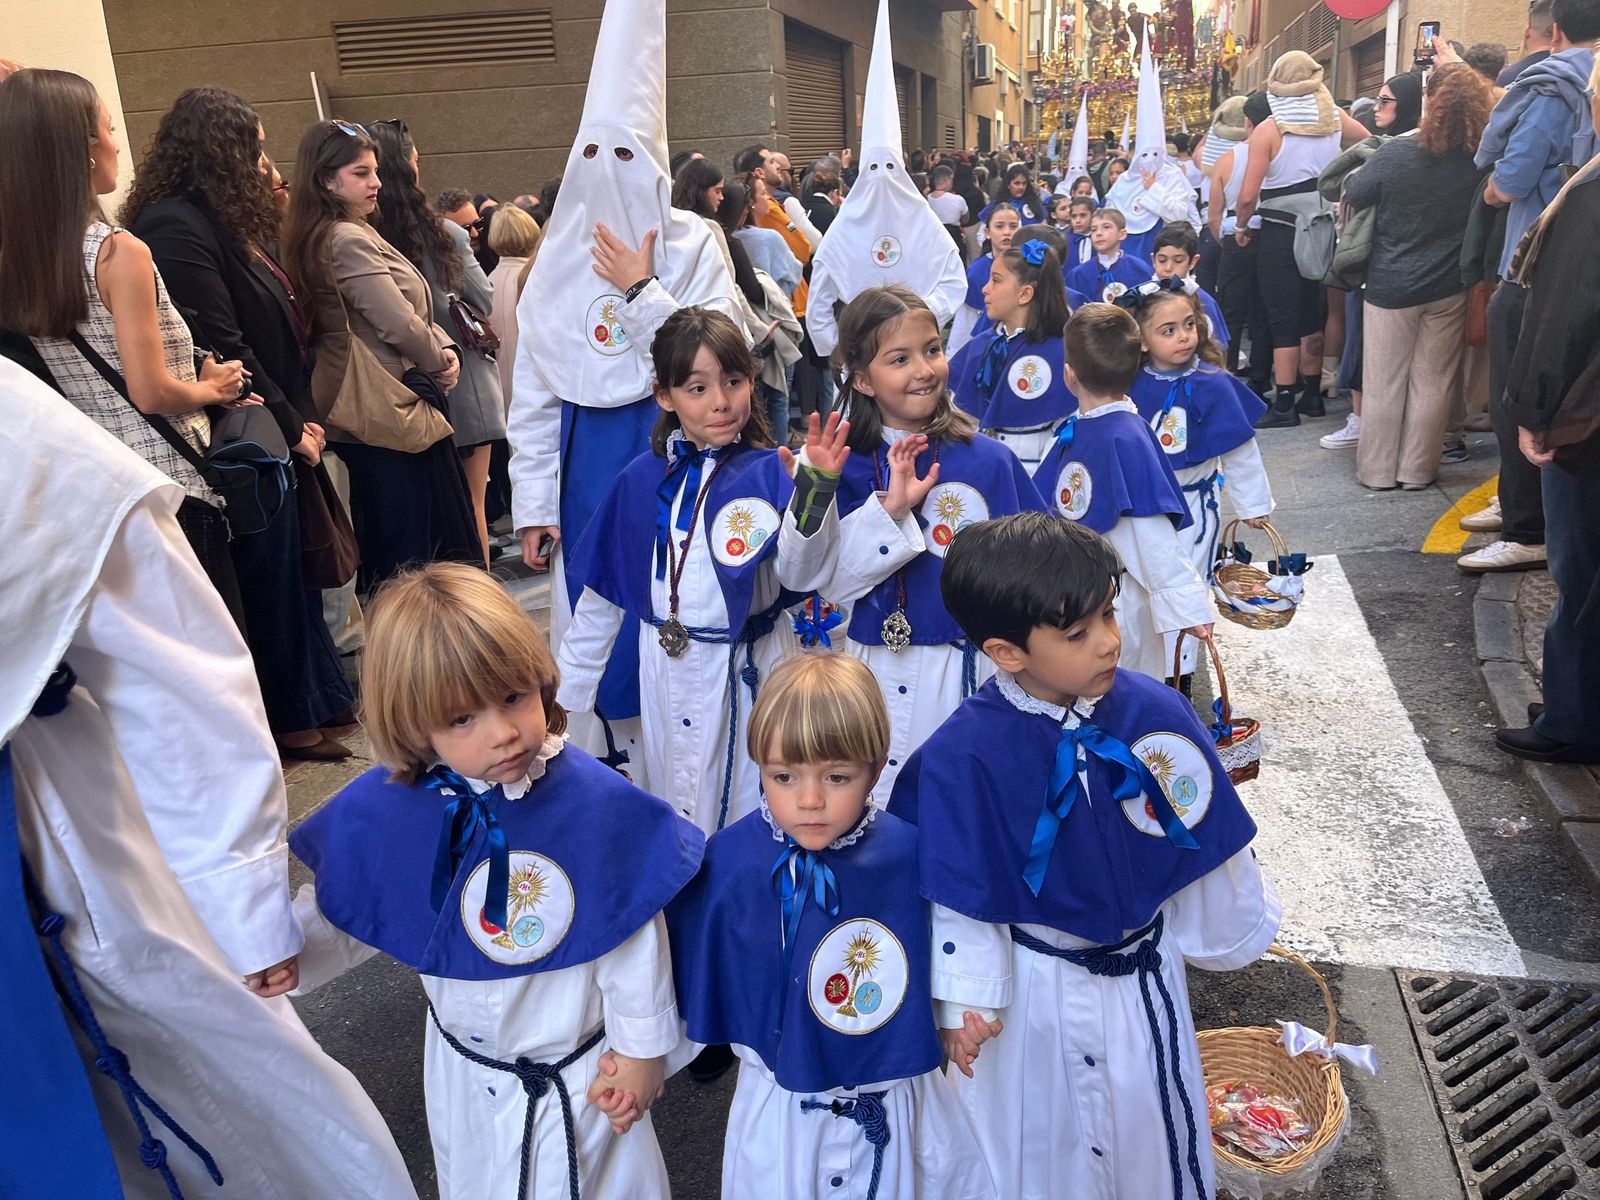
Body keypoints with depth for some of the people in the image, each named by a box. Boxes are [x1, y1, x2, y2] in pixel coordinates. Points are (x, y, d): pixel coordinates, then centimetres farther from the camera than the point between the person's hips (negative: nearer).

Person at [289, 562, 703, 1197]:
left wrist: (641, 1050, -5)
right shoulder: (380, 811, -20)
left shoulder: (597, 802, -27)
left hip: (583, 1068, -3)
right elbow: (340, 915, -4)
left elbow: (632, 939, -15)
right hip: (467, 1074, 3)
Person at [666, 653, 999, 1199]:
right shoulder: (728, 861, -19)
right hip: (783, 1112, -1)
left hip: (902, 1103, 1)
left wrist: (960, 1007, 7)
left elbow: (950, 927, 2)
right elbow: (687, 972, -4)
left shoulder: (908, 851, -18)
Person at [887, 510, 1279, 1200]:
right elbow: (961, 908, -14)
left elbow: (1205, 852, -2)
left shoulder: (1155, 712, -17)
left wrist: (1234, 932, 10)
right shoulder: (963, 758, -25)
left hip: (1146, 982, 3)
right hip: (1033, 996, -2)